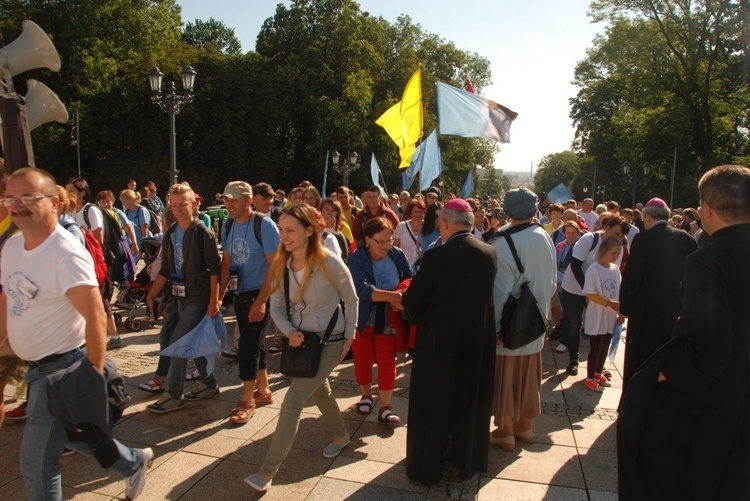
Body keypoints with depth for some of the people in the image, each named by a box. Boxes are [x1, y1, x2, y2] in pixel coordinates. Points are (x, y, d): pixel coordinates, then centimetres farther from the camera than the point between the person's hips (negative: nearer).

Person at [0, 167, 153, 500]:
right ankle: (134, 463, 46)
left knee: (37, 462, 2)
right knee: (72, 434, 24)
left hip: (61, 369, -9)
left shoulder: (66, 254, -23)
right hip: (37, 367, 9)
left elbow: (95, 318, -25)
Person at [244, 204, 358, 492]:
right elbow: (276, 307, -1)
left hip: (328, 342, -6)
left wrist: (348, 337, -5)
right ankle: (341, 436, 51)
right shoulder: (281, 265, -6)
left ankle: (268, 471, 3)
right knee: (319, 392, 25)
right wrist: (289, 332, -19)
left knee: (291, 403, -9)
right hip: (299, 340, 6)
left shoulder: (329, 263, -22)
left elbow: (350, 300, -9)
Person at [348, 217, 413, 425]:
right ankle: (366, 395, 39)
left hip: (389, 320, 2)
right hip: (363, 320, -1)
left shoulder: (398, 255, -9)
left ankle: (385, 407, 16)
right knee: (363, 361, 14)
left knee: (387, 363, 4)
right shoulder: (357, 259, -19)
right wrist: (390, 295, -46)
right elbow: (361, 289, -33)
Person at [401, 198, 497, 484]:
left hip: (439, 341, -5)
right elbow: (486, 294, 6)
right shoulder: (490, 254, -6)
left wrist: (410, 308, 7)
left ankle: (429, 466, 27)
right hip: (478, 340, 5)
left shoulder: (437, 257, -22)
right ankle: (468, 460, 38)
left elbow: (412, 300, -13)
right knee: (470, 402, 21)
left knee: (433, 404, 13)